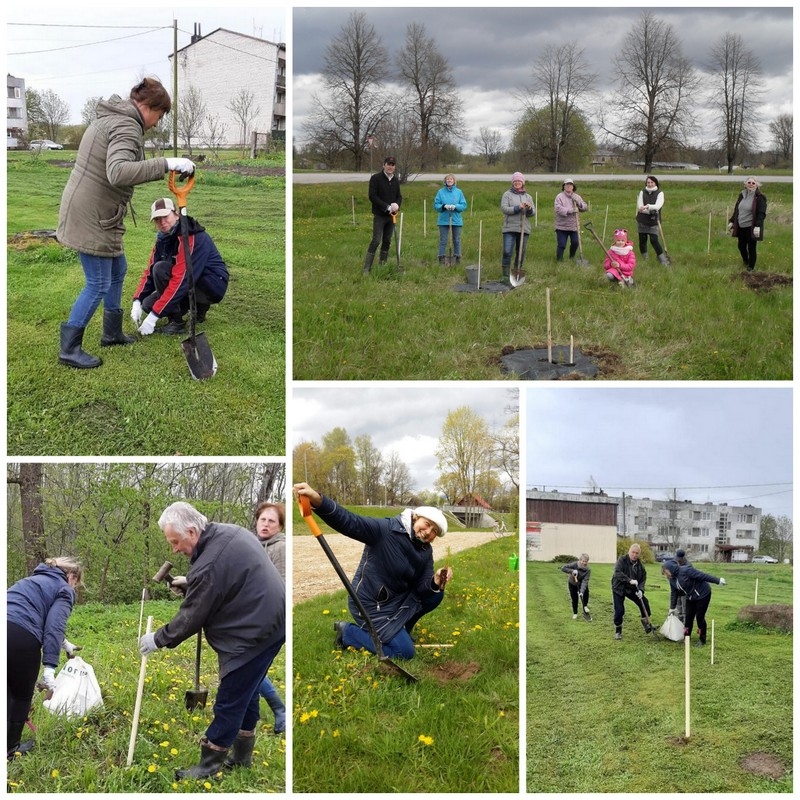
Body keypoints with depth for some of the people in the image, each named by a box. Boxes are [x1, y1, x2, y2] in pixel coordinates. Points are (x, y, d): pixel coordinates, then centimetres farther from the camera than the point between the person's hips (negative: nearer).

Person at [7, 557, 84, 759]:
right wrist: (49, 668, -14)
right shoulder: (64, 590, 9)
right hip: (20, 638, -6)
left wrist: (65, 644, 59)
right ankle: (10, 748, 25)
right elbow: (54, 626, -7)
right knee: (22, 695, 16)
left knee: (7, 694, 20)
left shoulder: (34, 580, 33)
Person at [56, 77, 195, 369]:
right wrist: (166, 164, -39)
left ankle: (112, 333, 33)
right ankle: (69, 349, 4)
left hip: (90, 211, 11)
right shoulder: (127, 126, -19)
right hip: (92, 216, -11)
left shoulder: (110, 118, 15)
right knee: (98, 285, -3)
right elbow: (118, 173, -36)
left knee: (117, 271, 21)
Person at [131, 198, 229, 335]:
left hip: (214, 285, -9)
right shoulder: (163, 238, 3)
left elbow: (180, 280, -31)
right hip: (194, 283, 9)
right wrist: (137, 301, -13)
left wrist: (153, 317, -33)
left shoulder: (192, 238, -25)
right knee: (148, 303, -6)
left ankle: (176, 323, -18)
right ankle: (199, 306, 11)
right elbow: (149, 271, 4)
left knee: (161, 269, -25)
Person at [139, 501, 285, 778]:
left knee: (229, 701, 0)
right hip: (270, 622, 10)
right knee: (247, 692, 20)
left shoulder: (209, 566, -25)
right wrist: (191, 582, 21)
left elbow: (190, 618, -15)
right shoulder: (230, 532, 3)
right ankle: (242, 755, 32)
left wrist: (158, 639, -1)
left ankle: (208, 765, 10)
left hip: (252, 635, -10)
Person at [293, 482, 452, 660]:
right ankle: (348, 633, 4)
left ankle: (399, 629, 18)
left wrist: (435, 582, -28)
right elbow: (351, 523, -37)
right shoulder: (386, 529, -22)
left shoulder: (425, 551, 1)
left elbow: (421, 587, -3)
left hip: (398, 600, 8)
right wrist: (318, 501, -54)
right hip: (371, 604, -8)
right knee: (405, 651, -10)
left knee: (435, 595, -1)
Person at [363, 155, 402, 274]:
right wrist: (387, 207, -19)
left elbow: (399, 196, 15)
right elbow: (372, 196, -14)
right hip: (379, 215, -6)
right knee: (376, 241, -12)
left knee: (387, 241, 8)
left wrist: (397, 205, -9)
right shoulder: (376, 178, -7)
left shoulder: (396, 180, 11)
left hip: (391, 215, 6)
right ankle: (367, 268, -10)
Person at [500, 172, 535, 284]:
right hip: (509, 228, -4)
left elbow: (533, 212, 9)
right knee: (507, 252, -12)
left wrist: (529, 209, -14)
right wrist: (517, 208, -19)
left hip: (524, 229, 4)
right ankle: (506, 276, -8)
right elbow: (503, 208, -9)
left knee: (521, 253, 7)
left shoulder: (528, 197, 14)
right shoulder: (507, 195, 4)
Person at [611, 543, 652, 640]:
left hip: (632, 589, 5)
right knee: (619, 610, -7)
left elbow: (643, 578, -1)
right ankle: (617, 630, 12)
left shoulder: (640, 565, -3)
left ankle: (646, 623, 17)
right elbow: (617, 573, -31)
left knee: (644, 603, -3)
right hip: (619, 588, -4)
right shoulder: (622, 560, -18)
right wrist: (630, 580, -38)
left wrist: (640, 590, -19)